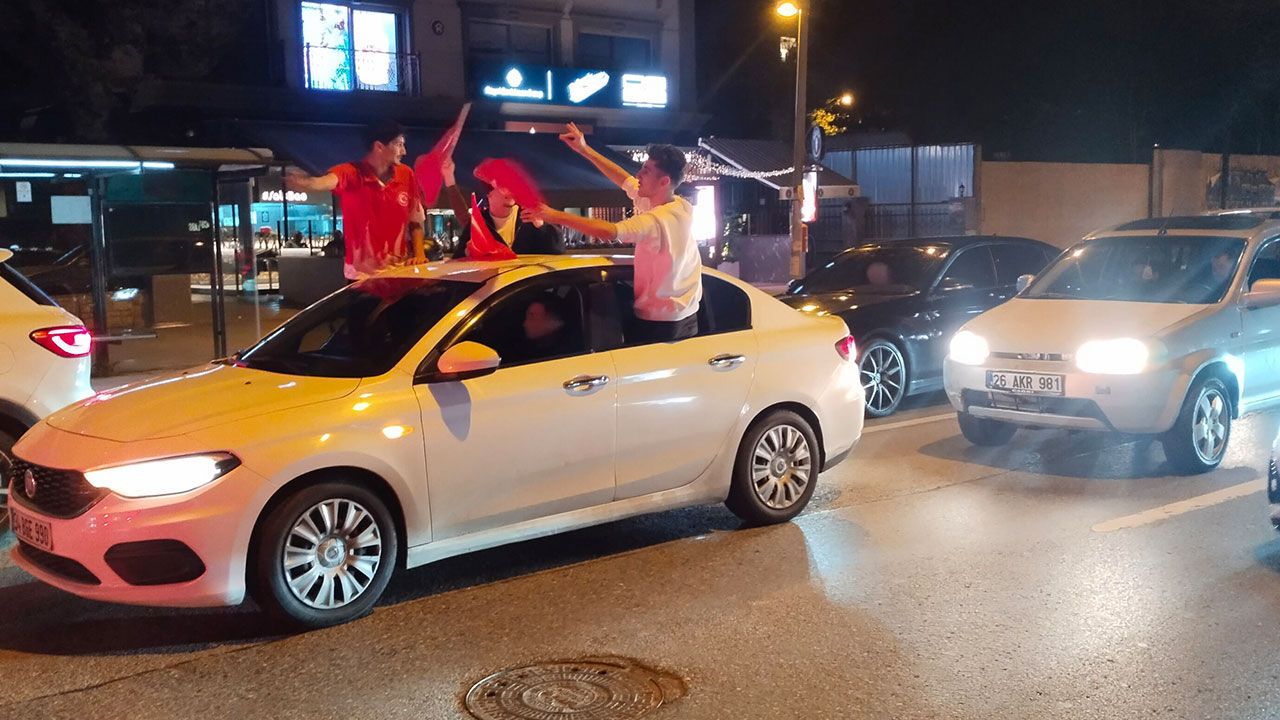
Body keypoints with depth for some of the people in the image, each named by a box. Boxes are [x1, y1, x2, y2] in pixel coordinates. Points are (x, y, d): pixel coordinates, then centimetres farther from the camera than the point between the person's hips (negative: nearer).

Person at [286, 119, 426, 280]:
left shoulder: (406, 174, 1)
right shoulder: (351, 173, -10)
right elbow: (326, 181, -32)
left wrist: (419, 254, -4)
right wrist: (304, 183, -53)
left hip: (399, 273, 3)